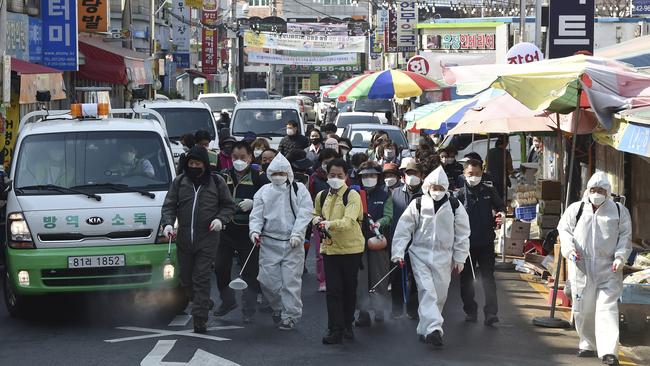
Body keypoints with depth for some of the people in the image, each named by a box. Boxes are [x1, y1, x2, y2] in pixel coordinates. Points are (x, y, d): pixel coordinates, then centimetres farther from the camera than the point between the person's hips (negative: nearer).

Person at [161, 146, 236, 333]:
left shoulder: (217, 182, 3)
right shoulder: (179, 182, 8)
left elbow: (229, 206, 11)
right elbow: (169, 205, 8)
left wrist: (220, 219, -9)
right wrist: (168, 223, -11)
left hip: (207, 239, -3)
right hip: (183, 239, 3)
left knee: (202, 279, -9)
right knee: (186, 279, 10)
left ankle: (200, 318, -8)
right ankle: (204, 303, 33)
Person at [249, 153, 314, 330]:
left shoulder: (299, 190, 4)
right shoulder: (264, 191, 11)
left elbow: (304, 214, -4)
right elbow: (257, 214, 7)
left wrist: (297, 234, -15)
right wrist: (255, 230, -12)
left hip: (292, 243, -2)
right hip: (269, 242, 2)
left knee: (291, 280, -4)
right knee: (268, 279, 0)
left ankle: (290, 315, 5)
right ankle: (278, 308, 24)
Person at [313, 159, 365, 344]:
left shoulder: (352, 196, -10)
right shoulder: (321, 196, 8)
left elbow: (349, 221, -25)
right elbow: (316, 215, 27)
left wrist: (330, 224, -41)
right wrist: (317, 219, 3)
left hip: (351, 247, -3)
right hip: (329, 247, 3)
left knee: (349, 289, 9)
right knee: (333, 289, -3)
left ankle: (347, 325, 24)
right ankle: (335, 330, -3)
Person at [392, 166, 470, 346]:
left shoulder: (454, 206, 1)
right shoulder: (417, 205, -1)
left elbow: (462, 233, 6)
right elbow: (403, 229, 0)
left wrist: (459, 259, 4)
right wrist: (398, 253, -8)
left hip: (443, 256, 2)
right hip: (420, 253, -2)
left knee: (440, 294, 5)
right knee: (427, 290, -16)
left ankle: (425, 329, 20)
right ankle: (433, 328, -26)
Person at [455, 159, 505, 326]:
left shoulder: (489, 192, 3)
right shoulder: (460, 195, -2)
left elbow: (501, 207, 17)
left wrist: (501, 214, -6)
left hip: (486, 243, 0)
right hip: (467, 243, 0)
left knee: (488, 278, -3)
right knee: (466, 279, 9)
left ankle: (491, 313, -5)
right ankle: (470, 311, 20)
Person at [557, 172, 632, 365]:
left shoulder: (619, 211, 6)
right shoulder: (576, 209, 8)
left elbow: (625, 236, 6)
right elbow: (564, 229, 9)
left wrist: (620, 257, -9)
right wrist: (570, 249, -8)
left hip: (608, 269, -2)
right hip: (581, 268, 2)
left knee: (607, 308, -12)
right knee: (583, 309, 8)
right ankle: (588, 344, 27)